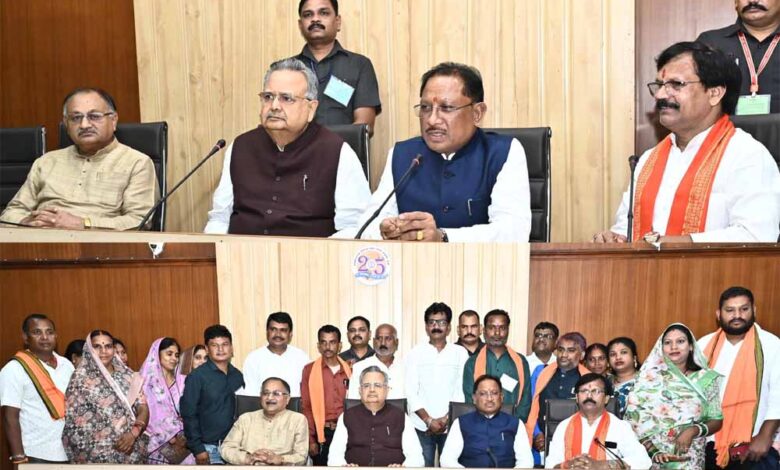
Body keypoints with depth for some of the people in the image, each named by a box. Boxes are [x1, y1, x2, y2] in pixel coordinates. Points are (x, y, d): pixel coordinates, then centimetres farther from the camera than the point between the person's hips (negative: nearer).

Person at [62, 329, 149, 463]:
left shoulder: (127, 376, 7)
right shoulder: (81, 379, -3)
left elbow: (143, 408, 2)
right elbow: (74, 422, -7)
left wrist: (134, 432, -15)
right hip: (98, 455, -3)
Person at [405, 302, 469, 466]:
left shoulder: (460, 353, 6)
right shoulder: (415, 353, 5)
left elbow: (462, 390, 0)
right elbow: (410, 392, 0)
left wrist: (446, 418, -9)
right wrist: (429, 420, -9)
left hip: (451, 425, 0)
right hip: (421, 426, 0)